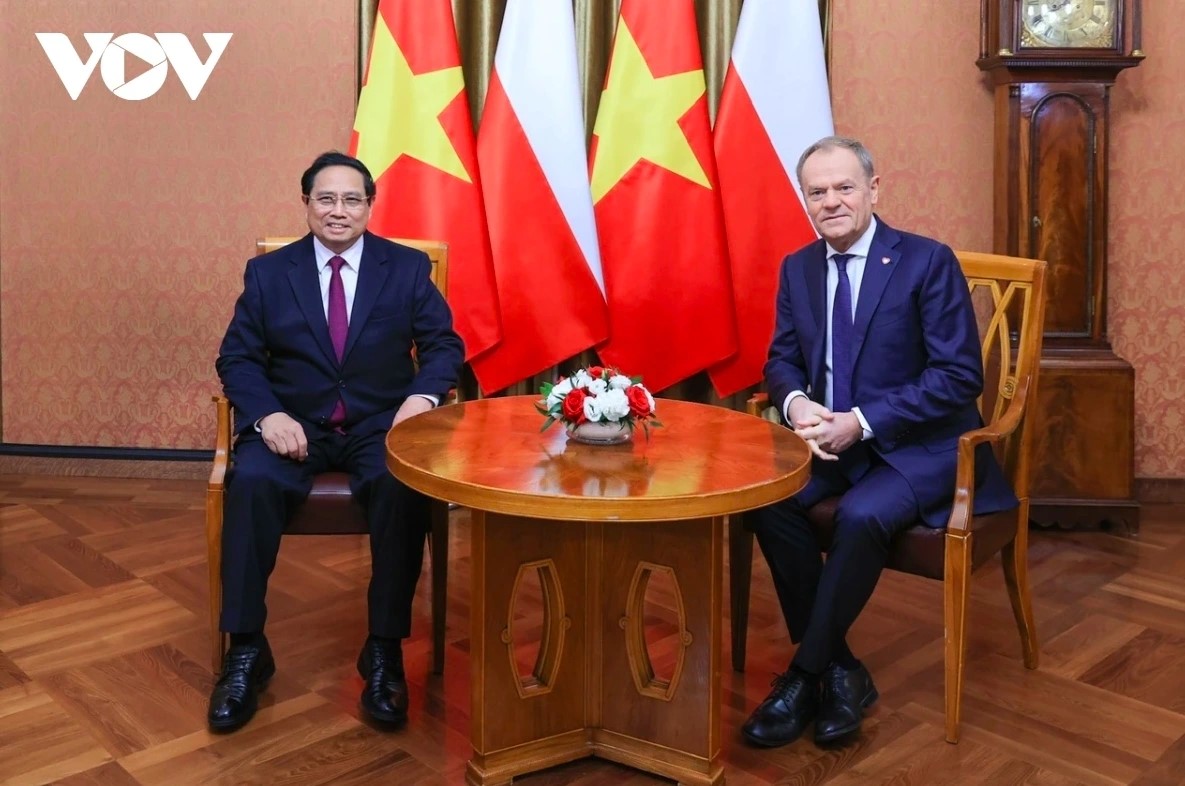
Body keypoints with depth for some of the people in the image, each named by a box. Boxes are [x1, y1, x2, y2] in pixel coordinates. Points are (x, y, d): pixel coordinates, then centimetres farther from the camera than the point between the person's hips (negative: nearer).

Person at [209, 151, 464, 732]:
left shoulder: (408, 267, 7)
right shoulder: (267, 271, 8)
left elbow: (444, 344, 4)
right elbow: (236, 358, 5)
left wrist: (424, 395, -17)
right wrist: (267, 414, -15)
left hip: (380, 426, 0)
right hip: (293, 425, 1)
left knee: (404, 487, -33)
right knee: (251, 482, -31)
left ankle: (384, 653, -19)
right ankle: (245, 651, -18)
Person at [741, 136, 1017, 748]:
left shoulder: (928, 261, -10)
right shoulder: (797, 268, 6)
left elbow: (960, 376, -15)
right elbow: (782, 360, 12)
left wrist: (862, 422, -23)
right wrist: (796, 402, -14)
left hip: (919, 446, -5)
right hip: (832, 437, 5)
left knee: (861, 516, -33)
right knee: (768, 502, -23)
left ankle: (805, 676, -14)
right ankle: (840, 670, -9)